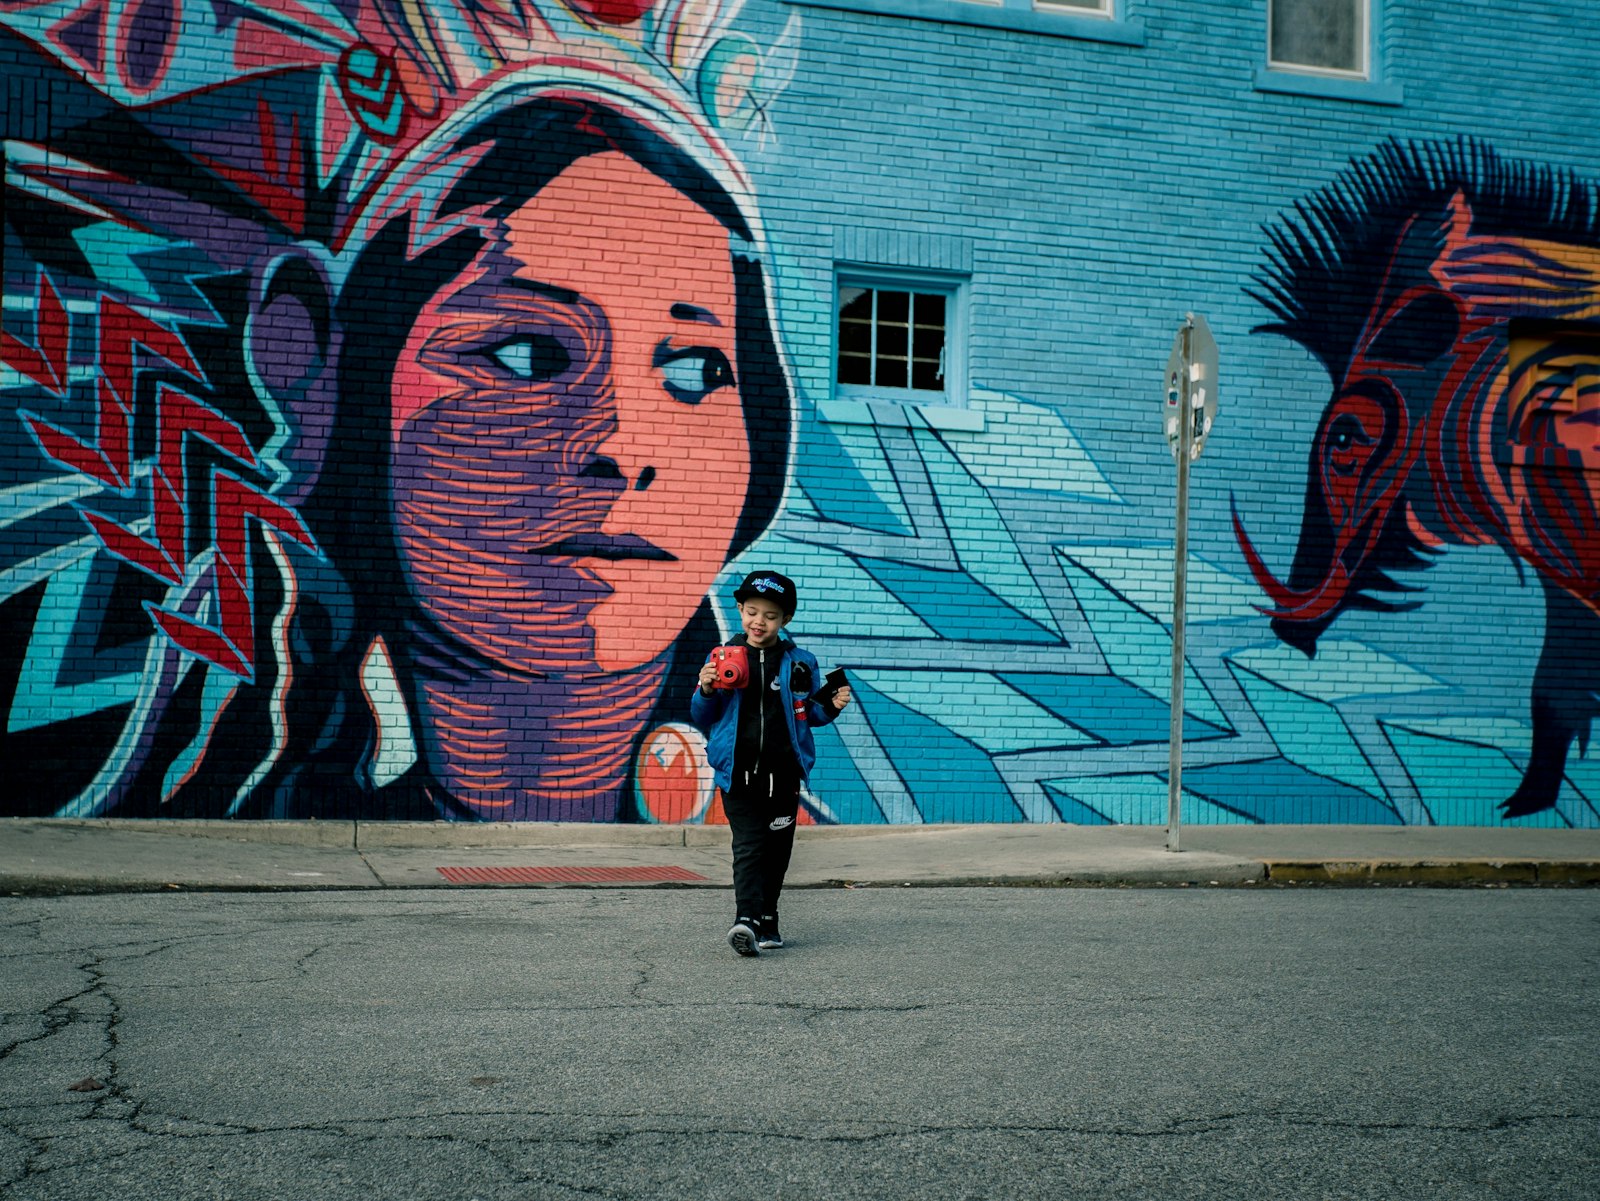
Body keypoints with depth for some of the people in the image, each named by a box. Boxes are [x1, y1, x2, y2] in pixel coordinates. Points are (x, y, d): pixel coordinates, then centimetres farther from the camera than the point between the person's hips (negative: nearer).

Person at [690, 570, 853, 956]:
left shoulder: (799, 663, 5)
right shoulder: (723, 659, 3)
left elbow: (810, 714, 15)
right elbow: (701, 719, 8)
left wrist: (831, 705, -6)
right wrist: (706, 691, -12)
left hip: (784, 773, 2)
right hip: (738, 772, -2)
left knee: (776, 849, 9)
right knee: (748, 847, -10)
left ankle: (766, 921, 20)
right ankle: (746, 920, -18)